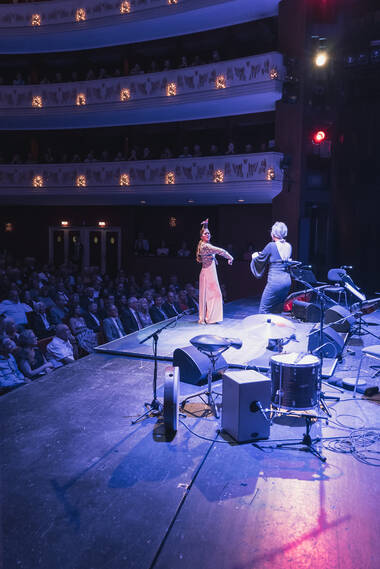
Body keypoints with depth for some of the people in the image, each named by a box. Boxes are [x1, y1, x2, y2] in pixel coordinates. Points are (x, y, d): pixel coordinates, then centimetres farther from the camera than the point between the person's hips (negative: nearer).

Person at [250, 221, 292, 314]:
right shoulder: (289, 246, 8)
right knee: (278, 310, 17)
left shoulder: (271, 246, -12)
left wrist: (254, 256, 23)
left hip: (275, 282, -7)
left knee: (264, 309, 2)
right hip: (287, 281, 7)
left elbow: (260, 259, -1)